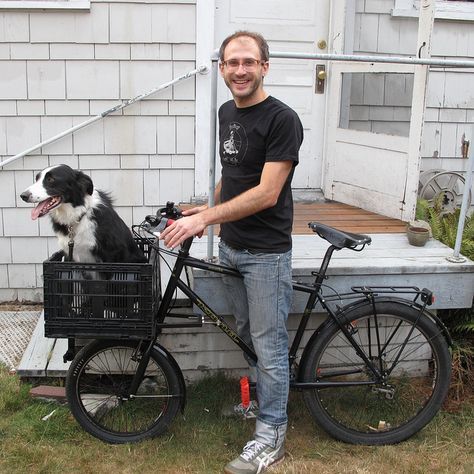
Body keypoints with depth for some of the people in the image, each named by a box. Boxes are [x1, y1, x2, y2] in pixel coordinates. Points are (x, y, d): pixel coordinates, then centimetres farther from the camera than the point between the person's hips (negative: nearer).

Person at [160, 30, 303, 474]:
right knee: (246, 335, 19)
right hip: (230, 246, 8)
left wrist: (204, 218, -26)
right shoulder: (226, 113, 9)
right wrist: (209, 212, 8)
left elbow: (267, 193, -24)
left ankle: (269, 436, 15)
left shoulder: (282, 119, -17)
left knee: (268, 344, 2)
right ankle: (258, 397, 39)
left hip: (266, 253, -7)